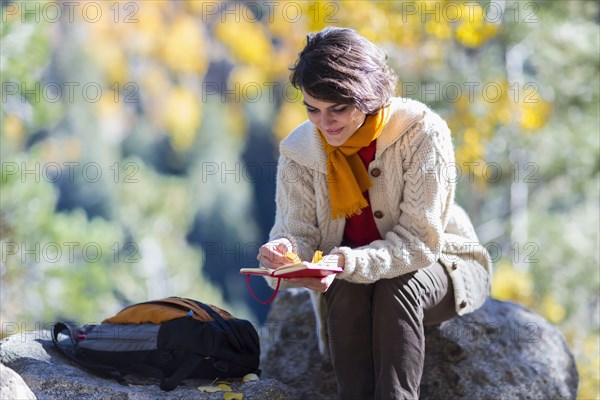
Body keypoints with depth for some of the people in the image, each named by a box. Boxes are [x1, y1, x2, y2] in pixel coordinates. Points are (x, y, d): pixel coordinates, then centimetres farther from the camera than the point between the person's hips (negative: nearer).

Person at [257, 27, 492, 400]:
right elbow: (298, 232, -11)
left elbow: (420, 240, -25)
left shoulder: (422, 131, -22)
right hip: (346, 281, 3)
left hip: (439, 265, -2)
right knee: (347, 289, -31)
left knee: (395, 288, -34)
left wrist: (348, 262, -40)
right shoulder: (299, 151, -9)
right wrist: (285, 251, -37)